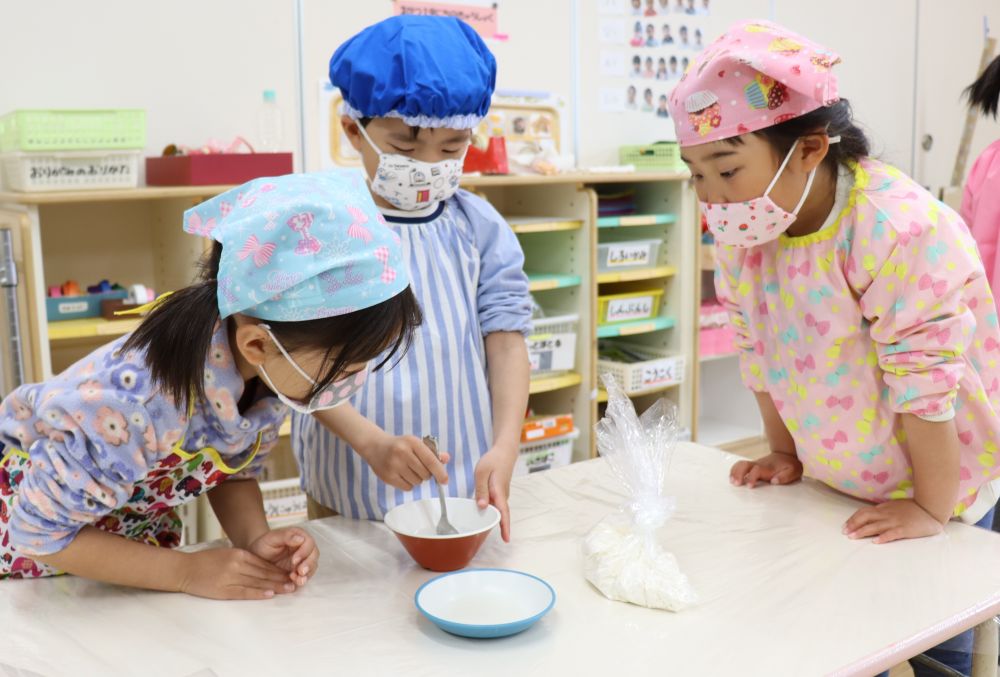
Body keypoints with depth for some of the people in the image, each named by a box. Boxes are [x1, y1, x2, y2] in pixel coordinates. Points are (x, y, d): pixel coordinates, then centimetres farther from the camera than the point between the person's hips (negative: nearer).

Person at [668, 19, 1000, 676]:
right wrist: (785, 455, 8)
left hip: (943, 484, -5)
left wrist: (931, 509, -17)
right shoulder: (744, 227, -12)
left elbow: (925, 386, -26)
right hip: (837, 489, 5)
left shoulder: (903, 231, -33)